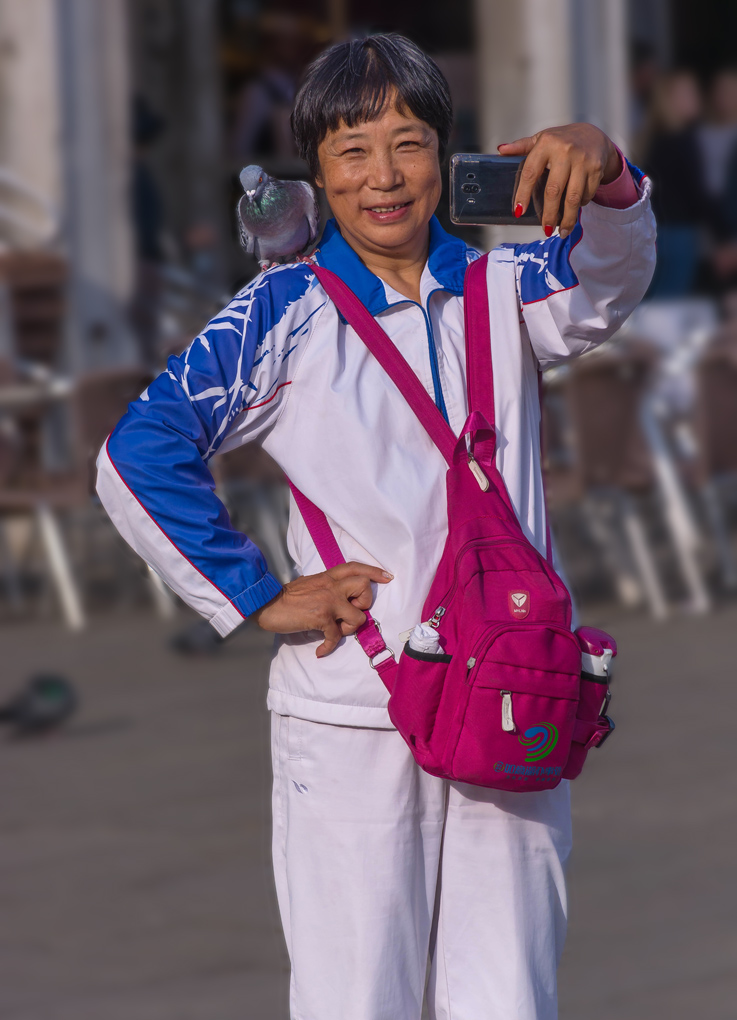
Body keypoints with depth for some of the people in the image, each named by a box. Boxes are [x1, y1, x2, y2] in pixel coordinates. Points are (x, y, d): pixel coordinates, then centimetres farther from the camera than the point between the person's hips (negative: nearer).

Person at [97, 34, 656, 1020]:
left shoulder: (502, 297, 8)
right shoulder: (282, 316, 0)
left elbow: (608, 278, -12)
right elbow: (138, 457, -4)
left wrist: (604, 179, -33)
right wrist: (258, 597, -5)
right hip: (350, 717, -2)